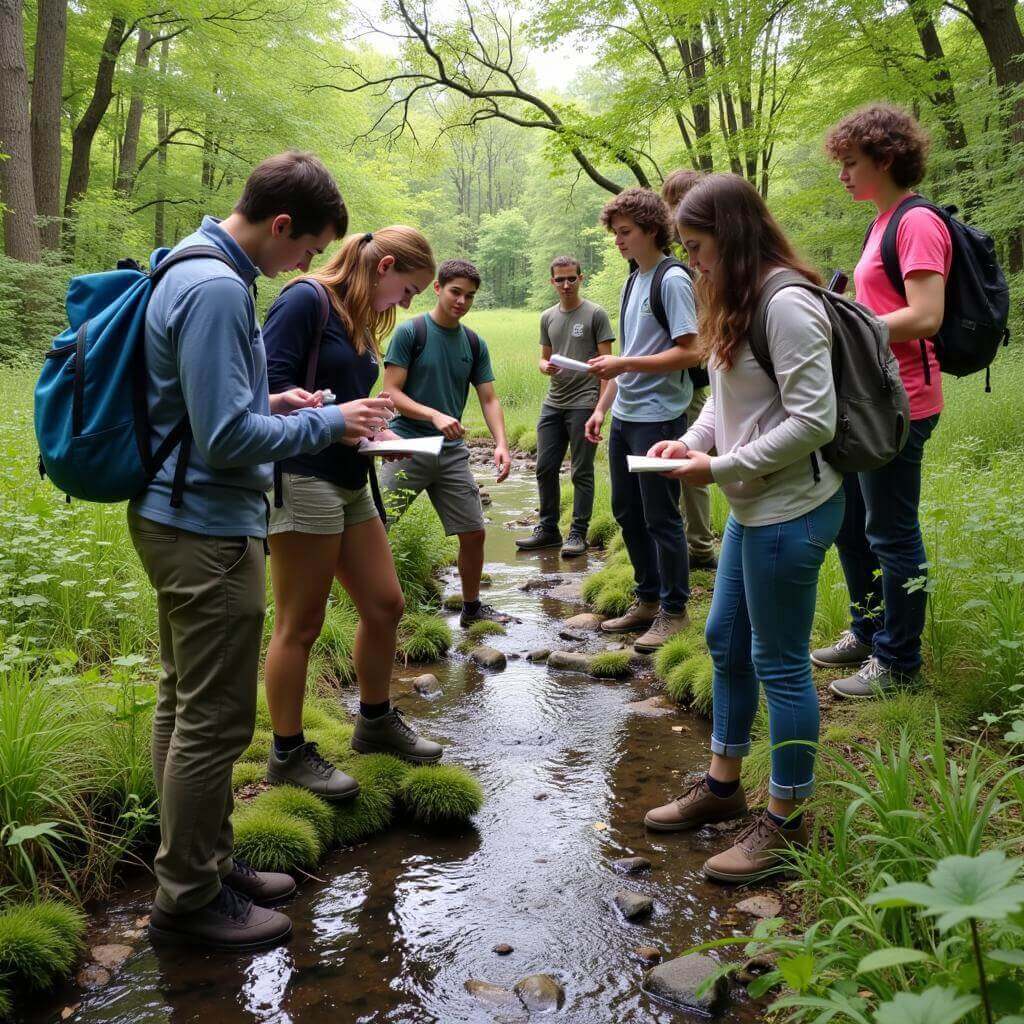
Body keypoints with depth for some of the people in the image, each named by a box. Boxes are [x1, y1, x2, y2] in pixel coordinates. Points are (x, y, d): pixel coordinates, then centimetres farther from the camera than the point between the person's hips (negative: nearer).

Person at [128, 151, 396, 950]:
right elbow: (228, 438, -23)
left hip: (180, 521, 11)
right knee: (215, 722, 0)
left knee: (185, 705, 17)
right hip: (207, 531, -11)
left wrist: (271, 402, 10)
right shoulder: (217, 290, -21)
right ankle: (189, 899, 15)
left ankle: (203, 863, 32)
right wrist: (329, 423, -13)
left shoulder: (194, 272, 11)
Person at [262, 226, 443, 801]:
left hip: (350, 484, 9)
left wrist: (376, 433, 3)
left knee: (385, 606, 13)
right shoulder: (306, 300, -11)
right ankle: (288, 754, 15)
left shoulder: (359, 321, 16)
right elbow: (271, 388, -18)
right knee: (300, 626, 1)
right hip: (303, 479, -9)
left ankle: (376, 722, 33)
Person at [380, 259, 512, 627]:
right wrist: (435, 416, -24)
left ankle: (471, 607, 26)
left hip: (452, 452, 5)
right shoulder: (410, 332, -5)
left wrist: (501, 444, -9)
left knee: (473, 533, 8)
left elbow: (489, 399, 8)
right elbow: (391, 393, -10)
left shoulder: (475, 344, 10)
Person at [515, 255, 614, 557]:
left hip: (583, 403, -6)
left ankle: (578, 533, 7)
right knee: (545, 468, 8)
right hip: (553, 404, 6)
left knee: (581, 472, 0)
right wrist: (546, 366, -5)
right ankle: (548, 529, 19)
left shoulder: (595, 314, -3)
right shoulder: (548, 317, 13)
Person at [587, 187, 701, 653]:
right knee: (627, 512, 15)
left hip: (658, 418, -9)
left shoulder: (673, 280, -11)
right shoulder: (634, 281, 15)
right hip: (625, 417, 9)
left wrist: (623, 364, -20)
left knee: (661, 518, -1)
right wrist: (602, 407, 15)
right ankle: (647, 601, 27)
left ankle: (674, 610, 12)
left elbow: (690, 352, -18)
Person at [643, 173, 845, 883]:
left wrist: (721, 468, -18)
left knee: (779, 662, 1)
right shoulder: (739, 305, 12)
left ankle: (787, 822, 17)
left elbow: (814, 422, -23)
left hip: (790, 511, -10)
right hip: (753, 507, 10)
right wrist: (691, 442, 0)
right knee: (726, 642, 18)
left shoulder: (787, 305, -19)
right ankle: (723, 786, 34)